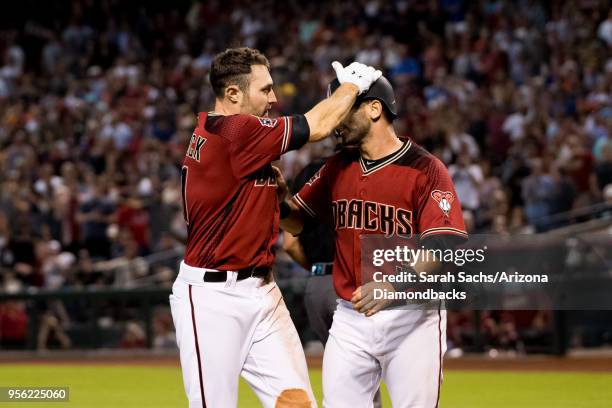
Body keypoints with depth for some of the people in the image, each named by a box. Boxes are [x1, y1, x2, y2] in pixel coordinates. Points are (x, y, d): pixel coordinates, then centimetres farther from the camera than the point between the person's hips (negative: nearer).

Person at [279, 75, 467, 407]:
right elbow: (298, 222, 16)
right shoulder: (337, 168, 11)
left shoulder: (425, 169, -9)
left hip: (412, 319, -5)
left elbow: (443, 247, -18)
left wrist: (393, 285, -33)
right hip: (350, 318, 5)